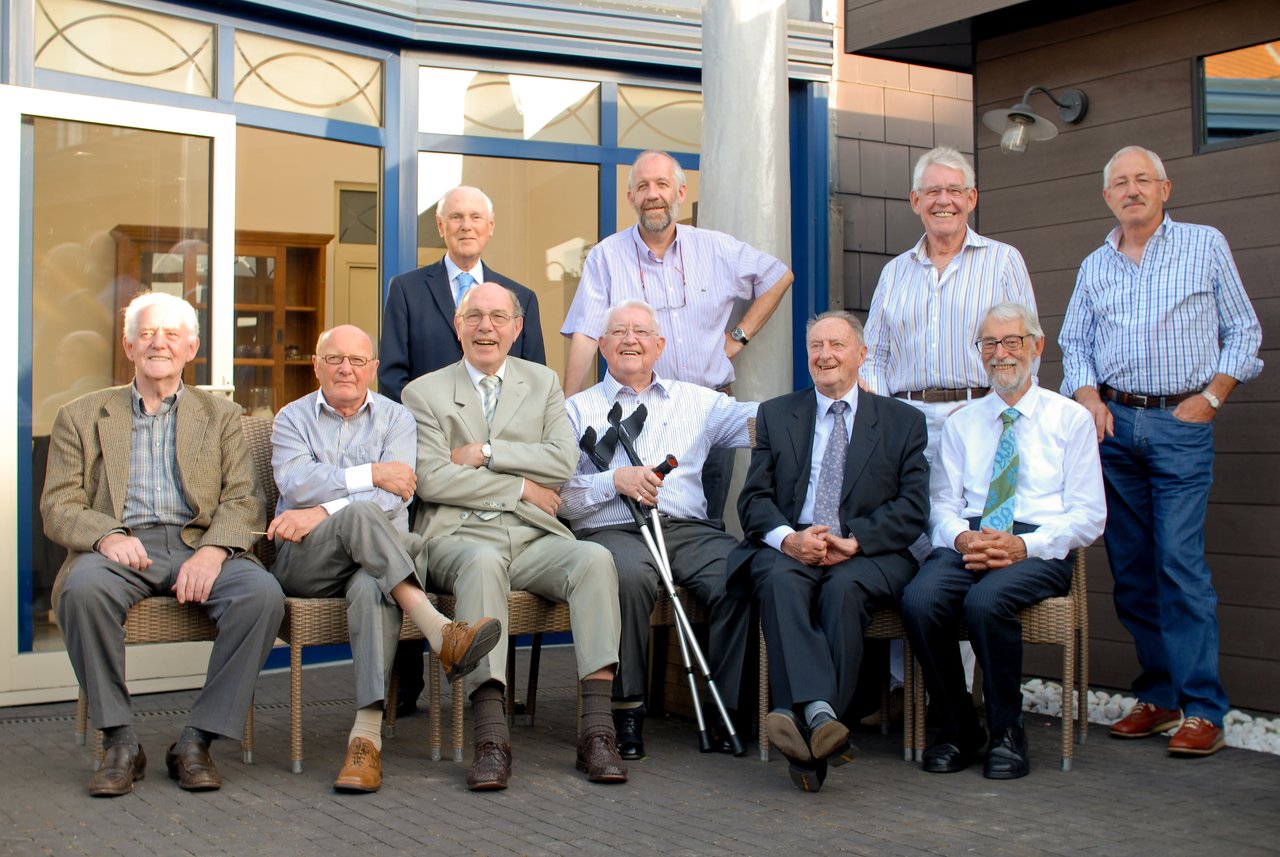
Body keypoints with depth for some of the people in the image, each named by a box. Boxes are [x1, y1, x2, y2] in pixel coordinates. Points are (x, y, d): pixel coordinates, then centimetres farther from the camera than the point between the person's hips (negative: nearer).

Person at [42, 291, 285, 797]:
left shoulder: (221, 415, 19)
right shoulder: (82, 417, 18)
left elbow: (242, 501, 7)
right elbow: (58, 507, 7)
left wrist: (213, 550, -15)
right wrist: (106, 535, -16)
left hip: (198, 546, 1)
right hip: (120, 548, 0)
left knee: (263, 593, -30)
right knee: (83, 588, -35)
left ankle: (196, 742, -19)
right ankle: (119, 743, -20)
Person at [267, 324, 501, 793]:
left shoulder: (396, 418, 14)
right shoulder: (292, 418, 16)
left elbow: (396, 495, -4)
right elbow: (296, 484, -6)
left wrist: (322, 512, -14)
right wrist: (371, 475, -10)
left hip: (375, 559, 0)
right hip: (306, 561, 0)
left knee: (372, 586, -37)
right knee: (360, 514, -33)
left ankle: (366, 737, -45)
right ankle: (439, 632, -45)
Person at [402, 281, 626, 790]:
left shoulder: (544, 383, 18)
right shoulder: (425, 393, 11)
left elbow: (564, 463, 3)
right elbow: (431, 479, -4)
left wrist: (485, 452, -6)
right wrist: (520, 487, -5)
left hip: (535, 538, 3)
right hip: (460, 536, -2)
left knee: (595, 558, -28)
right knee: (483, 563, -38)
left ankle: (597, 731, -32)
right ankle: (491, 737, -42)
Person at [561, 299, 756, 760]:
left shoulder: (695, 401, 22)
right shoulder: (579, 410, 17)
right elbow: (558, 494, 7)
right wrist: (615, 480, -8)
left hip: (688, 528, 2)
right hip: (611, 531, -2)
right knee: (630, 574, -36)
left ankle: (729, 709, -15)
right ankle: (627, 707, -20)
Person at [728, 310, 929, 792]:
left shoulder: (903, 421, 15)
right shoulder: (776, 415, 20)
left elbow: (912, 508, 4)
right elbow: (753, 499, 9)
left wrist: (854, 541, -14)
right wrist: (789, 538, -13)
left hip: (866, 554, -1)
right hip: (788, 548, 1)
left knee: (844, 588, -35)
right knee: (781, 582, -34)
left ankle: (799, 720, -43)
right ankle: (819, 714, -50)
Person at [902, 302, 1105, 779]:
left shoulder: (1071, 419, 10)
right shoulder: (961, 424, 19)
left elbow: (1088, 514, 2)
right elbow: (941, 506, 12)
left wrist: (1025, 546, -15)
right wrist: (962, 538, -12)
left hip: (1038, 548, -3)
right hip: (966, 541, 3)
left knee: (986, 601, -35)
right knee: (918, 600, -29)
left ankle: (1007, 733, -12)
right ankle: (958, 729, -9)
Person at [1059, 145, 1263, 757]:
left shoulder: (1206, 246, 7)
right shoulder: (1095, 266, 15)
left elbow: (1243, 331, 6)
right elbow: (1074, 344, 17)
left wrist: (1212, 396, -5)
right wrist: (1088, 396, -1)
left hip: (1181, 422, -4)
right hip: (1113, 425, 4)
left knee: (1180, 561, -12)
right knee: (1130, 566, 4)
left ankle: (1202, 708, -7)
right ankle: (1158, 695, 14)